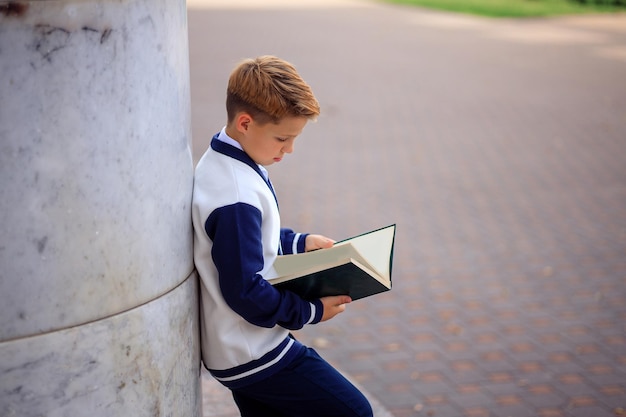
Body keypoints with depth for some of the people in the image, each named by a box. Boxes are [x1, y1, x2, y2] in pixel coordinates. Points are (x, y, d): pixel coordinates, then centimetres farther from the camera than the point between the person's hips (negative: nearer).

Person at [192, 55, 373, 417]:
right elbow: (245, 291, -25)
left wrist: (298, 242, 10)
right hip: (254, 356, -10)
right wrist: (311, 312, -14)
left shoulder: (220, 163, 4)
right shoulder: (236, 198, -28)